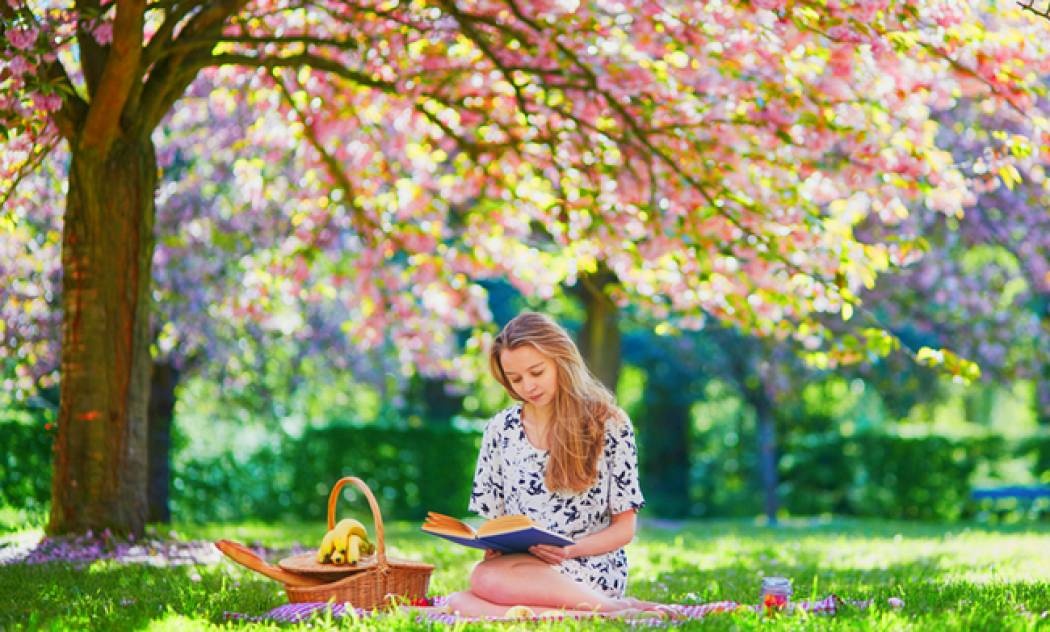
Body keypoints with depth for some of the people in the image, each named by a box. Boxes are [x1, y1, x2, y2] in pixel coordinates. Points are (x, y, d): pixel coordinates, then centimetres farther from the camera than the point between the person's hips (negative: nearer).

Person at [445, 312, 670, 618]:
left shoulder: (609, 425, 1)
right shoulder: (500, 430, 12)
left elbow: (625, 527, 3)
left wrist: (572, 549, -16)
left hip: (590, 567, -4)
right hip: (520, 563, 4)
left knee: (488, 579, -36)